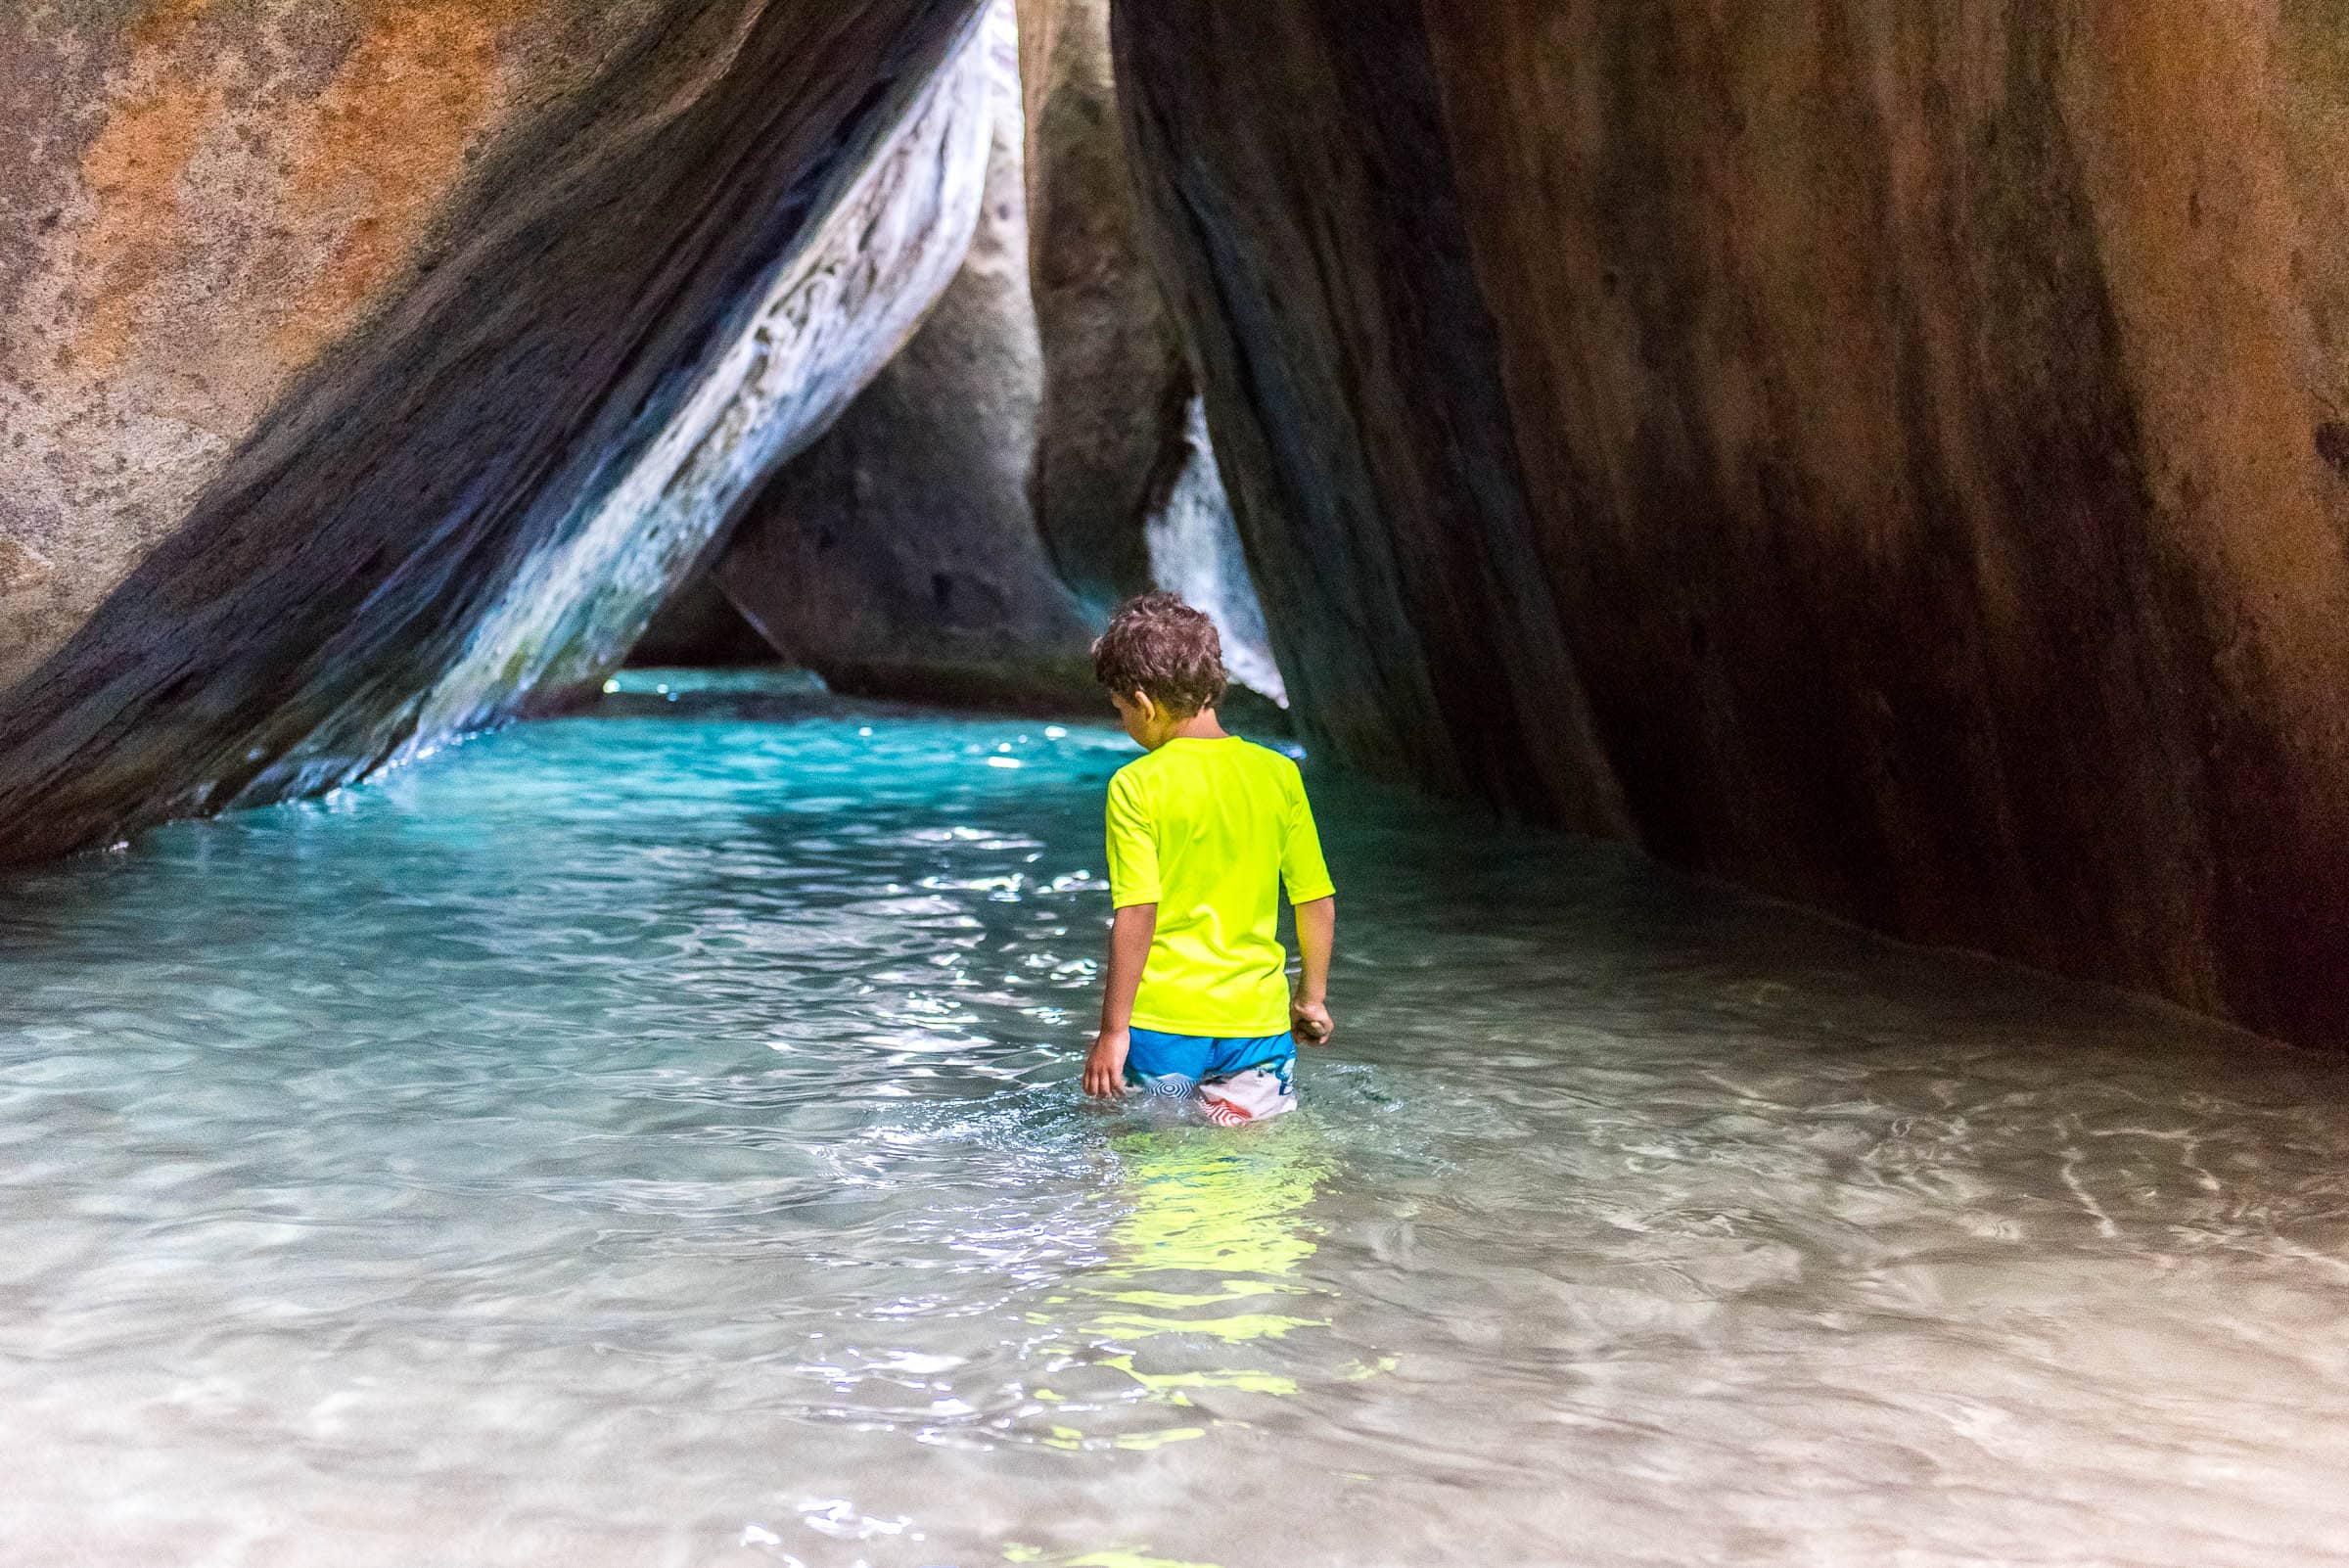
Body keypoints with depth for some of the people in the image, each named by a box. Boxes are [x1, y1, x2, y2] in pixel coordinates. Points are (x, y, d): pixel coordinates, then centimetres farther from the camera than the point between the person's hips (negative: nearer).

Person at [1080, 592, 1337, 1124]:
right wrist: (1312, 998, 22)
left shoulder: (1136, 786, -8)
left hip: (1161, 1024, -3)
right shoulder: (1279, 773, 4)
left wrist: (1112, 1030, -8)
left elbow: (1137, 913, -13)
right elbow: (1317, 902, 8)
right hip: (1257, 1019, 3)